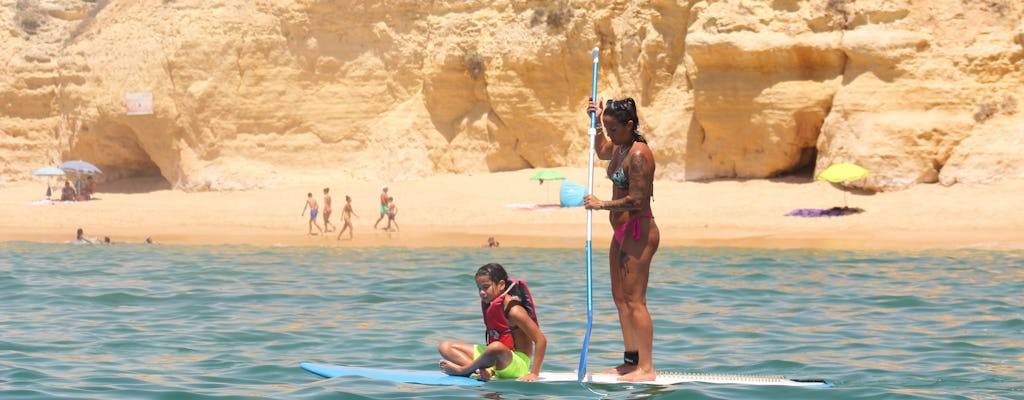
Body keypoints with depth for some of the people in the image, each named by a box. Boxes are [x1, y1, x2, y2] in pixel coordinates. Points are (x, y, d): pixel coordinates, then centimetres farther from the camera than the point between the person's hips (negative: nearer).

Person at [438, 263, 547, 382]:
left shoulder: (514, 311, -18)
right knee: (445, 347, 3)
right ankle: (482, 371, -20)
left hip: (517, 366, -9)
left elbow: (541, 340, -20)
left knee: (496, 348, -44)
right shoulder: (489, 306, 6)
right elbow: (493, 341, 11)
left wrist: (534, 373, -22)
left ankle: (463, 370, -16)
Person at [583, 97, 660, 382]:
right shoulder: (620, 148, 11)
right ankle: (631, 361, 19)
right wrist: (597, 124, 24)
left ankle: (646, 368, -12)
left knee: (634, 300, -12)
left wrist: (601, 204, -15)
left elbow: (637, 200, -24)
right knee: (620, 297, 13)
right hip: (622, 231, 11)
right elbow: (601, 151, 37)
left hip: (639, 232, -11)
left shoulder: (638, 154, -19)